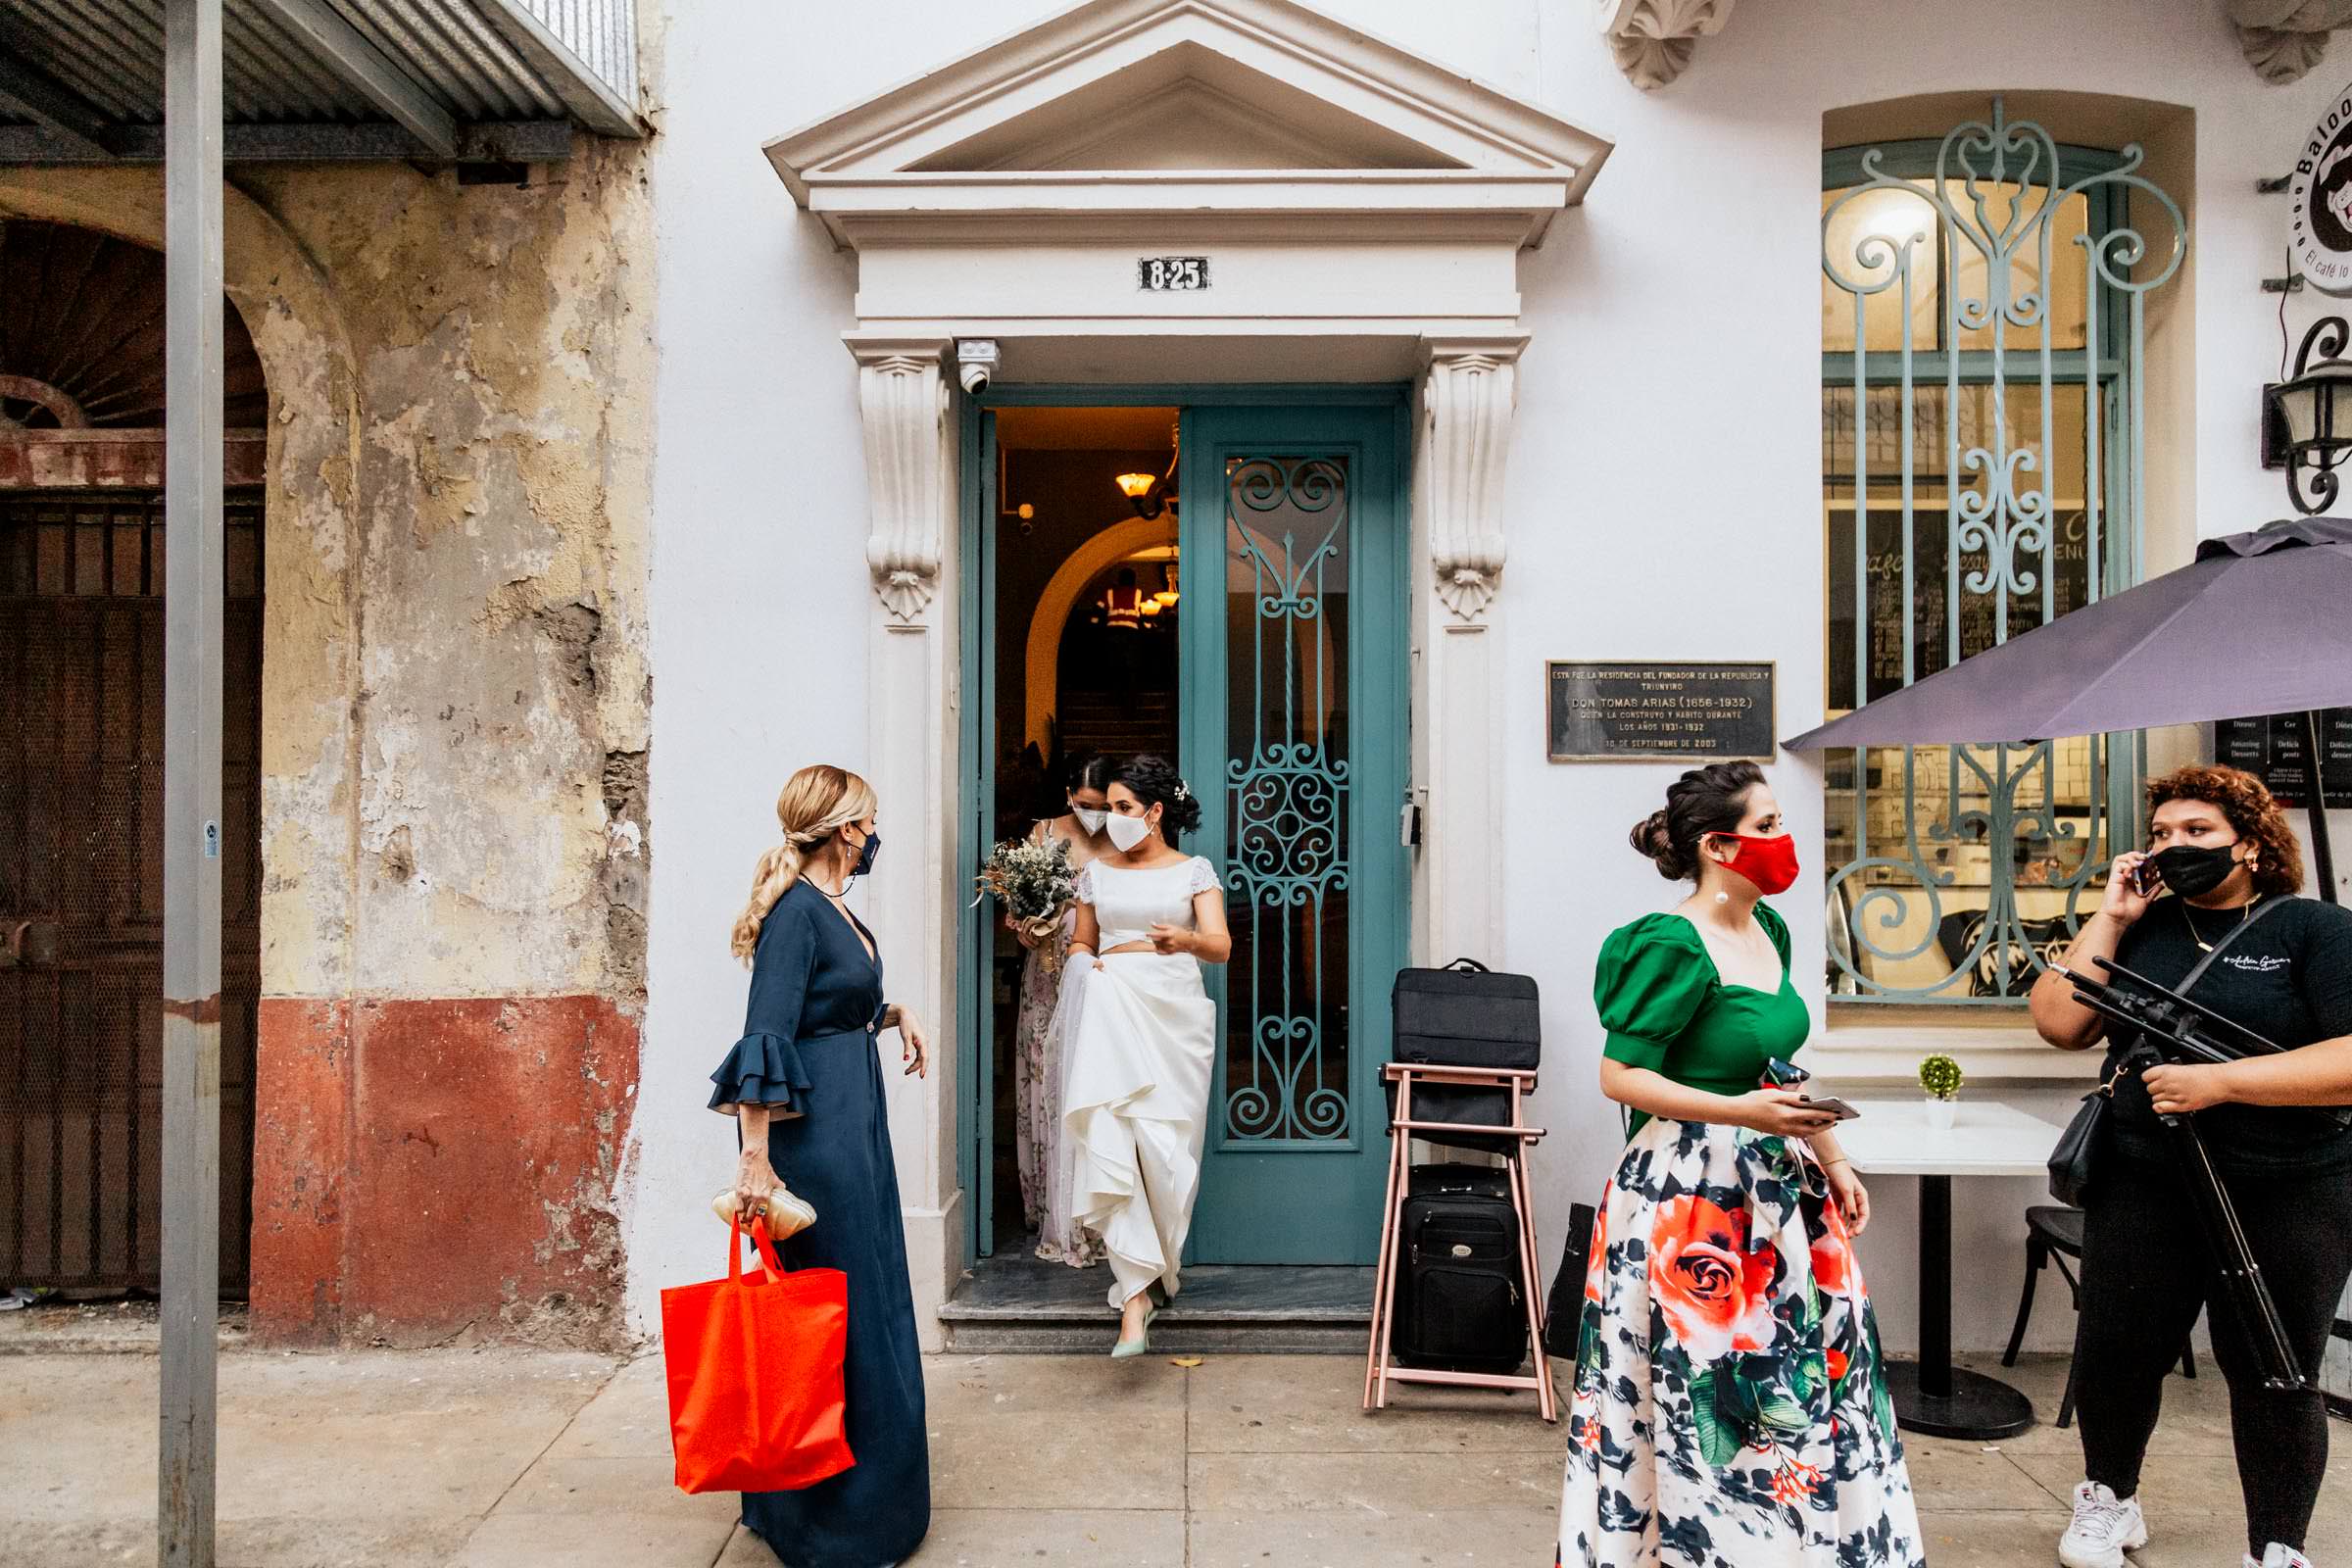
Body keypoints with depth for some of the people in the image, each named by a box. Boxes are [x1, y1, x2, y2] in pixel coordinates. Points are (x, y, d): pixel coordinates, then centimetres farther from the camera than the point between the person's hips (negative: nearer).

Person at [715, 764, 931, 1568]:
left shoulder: (834, 908, 11)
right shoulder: (798, 911, -17)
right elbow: (765, 1037, -22)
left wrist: (895, 1012, 6)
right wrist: (755, 1157, -25)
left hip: (853, 1119, 10)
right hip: (815, 1129, -10)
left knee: (870, 1301, 19)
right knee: (841, 1314, 1)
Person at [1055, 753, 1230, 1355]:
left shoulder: (1194, 871, 8)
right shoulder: (1097, 872, 16)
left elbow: (1221, 947, -4)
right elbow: (1080, 944, 22)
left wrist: (1187, 939, -26)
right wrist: (1089, 966, -2)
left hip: (1174, 1014, -1)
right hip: (1110, 1012, 2)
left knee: (1165, 1146, -5)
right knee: (1107, 1141, -13)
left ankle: (1147, 1275, 20)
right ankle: (1137, 1292, -10)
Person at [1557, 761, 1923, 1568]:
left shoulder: (1769, 930, 7)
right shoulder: (1674, 946, -18)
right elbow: (1621, 1076, -18)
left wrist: (1831, 1159, 16)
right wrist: (1744, 1112, -25)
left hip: (1773, 1187, 8)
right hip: (1688, 1195, -8)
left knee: (1807, 1371, 14)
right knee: (1701, 1388, 3)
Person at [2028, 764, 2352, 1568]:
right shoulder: (2141, 927, 6)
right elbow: (2059, 1025, -3)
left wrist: (2218, 1082, -23)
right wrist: (2109, 919, -6)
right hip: (2143, 1185, 3)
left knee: (2275, 1373, 9)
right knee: (2114, 1351, 9)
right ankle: (2109, 1500, 34)